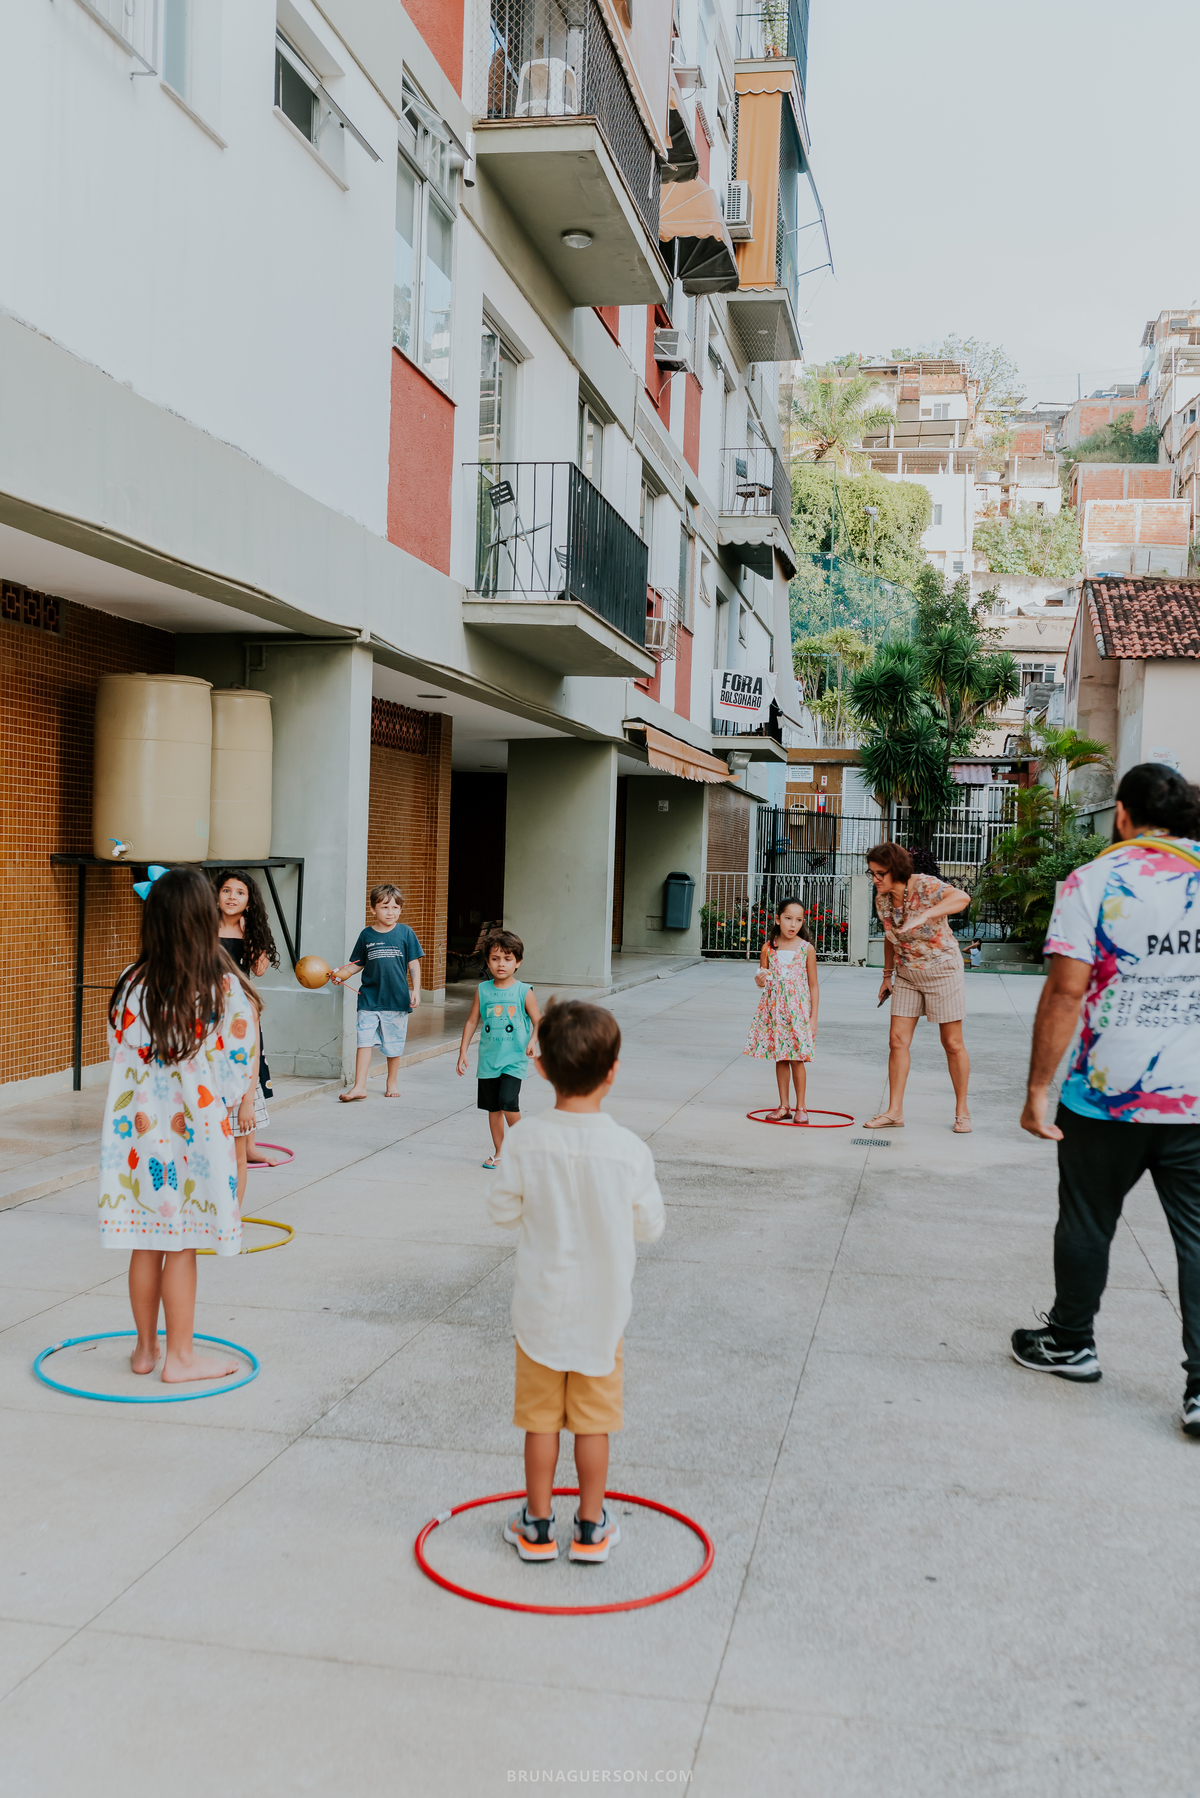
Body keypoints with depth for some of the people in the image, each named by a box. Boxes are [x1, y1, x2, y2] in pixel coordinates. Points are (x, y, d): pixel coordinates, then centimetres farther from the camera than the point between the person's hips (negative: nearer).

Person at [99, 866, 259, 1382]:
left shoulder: (131, 986, -2)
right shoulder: (226, 990, -10)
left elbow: (121, 1057, 6)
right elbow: (240, 1068, -5)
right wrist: (240, 1131, 6)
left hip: (138, 1128, 3)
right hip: (196, 1131, -3)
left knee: (145, 1244, 12)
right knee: (182, 1247, 5)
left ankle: (145, 1347, 26)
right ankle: (180, 1356, 13)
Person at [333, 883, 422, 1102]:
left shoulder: (405, 933, 0)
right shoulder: (366, 935, 3)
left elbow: (414, 965, 3)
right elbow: (357, 964, 11)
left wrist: (416, 991, -5)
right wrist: (342, 974, -6)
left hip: (397, 999, 0)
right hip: (369, 999, 1)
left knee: (394, 1045, 10)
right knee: (364, 1040, -7)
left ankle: (392, 1082, 28)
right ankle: (359, 1086, -4)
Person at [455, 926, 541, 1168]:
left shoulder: (524, 992, -5)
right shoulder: (482, 990, 2)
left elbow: (538, 1022, -2)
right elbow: (472, 1022, 8)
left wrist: (532, 1041, -20)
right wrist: (463, 1051, 5)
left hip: (514, 1059, -3)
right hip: (488, 1058, 3)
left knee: (508, 1101, -17)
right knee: (493, 1107, 9)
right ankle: (499, 1151, 24)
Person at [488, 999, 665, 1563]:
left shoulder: (525, 1141, -17)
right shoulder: (630, 1150, -17)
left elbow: (503, 1211, -5)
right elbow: (649, 1226, -5)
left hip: (540, 1307, 0)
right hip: (602, 1310, 0)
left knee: (541, 1420, 14)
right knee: (593, 1422, 14)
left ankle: (537, 1525, 26)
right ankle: (591, 1527, 25)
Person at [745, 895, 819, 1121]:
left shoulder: (807, 949, -3)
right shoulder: (768, 948, 2)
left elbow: (813, 986, 1)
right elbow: (761, 980, 12)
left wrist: (813, 1017, -3)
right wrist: (759, 980, -13)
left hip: (798, 1009, -2)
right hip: (774, 1009, 2)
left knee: (797, 1059, -3)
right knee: (780, 1058, 8)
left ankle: (800, 1107, 9)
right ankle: (784, 1106, 17)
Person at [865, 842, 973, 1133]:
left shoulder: (925, 886, -21)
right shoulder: (882, 899, 0)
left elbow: (962, 898, -39)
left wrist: (924, 916, -50)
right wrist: (887, 975, 18)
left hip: (942, 970, -6)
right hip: (907, 975, 6)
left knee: (953, 1043, 1)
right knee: (897, 1040, 0)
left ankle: (962, 1111, 14)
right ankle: (895, 1111, 7)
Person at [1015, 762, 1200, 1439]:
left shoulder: (1094, 881, -8)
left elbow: (1067, 990, -14)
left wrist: (1038, 1090, -9)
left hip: (1107, 1095, -2)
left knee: (1088, 1223, 15)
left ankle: (1070, 1342, 31)